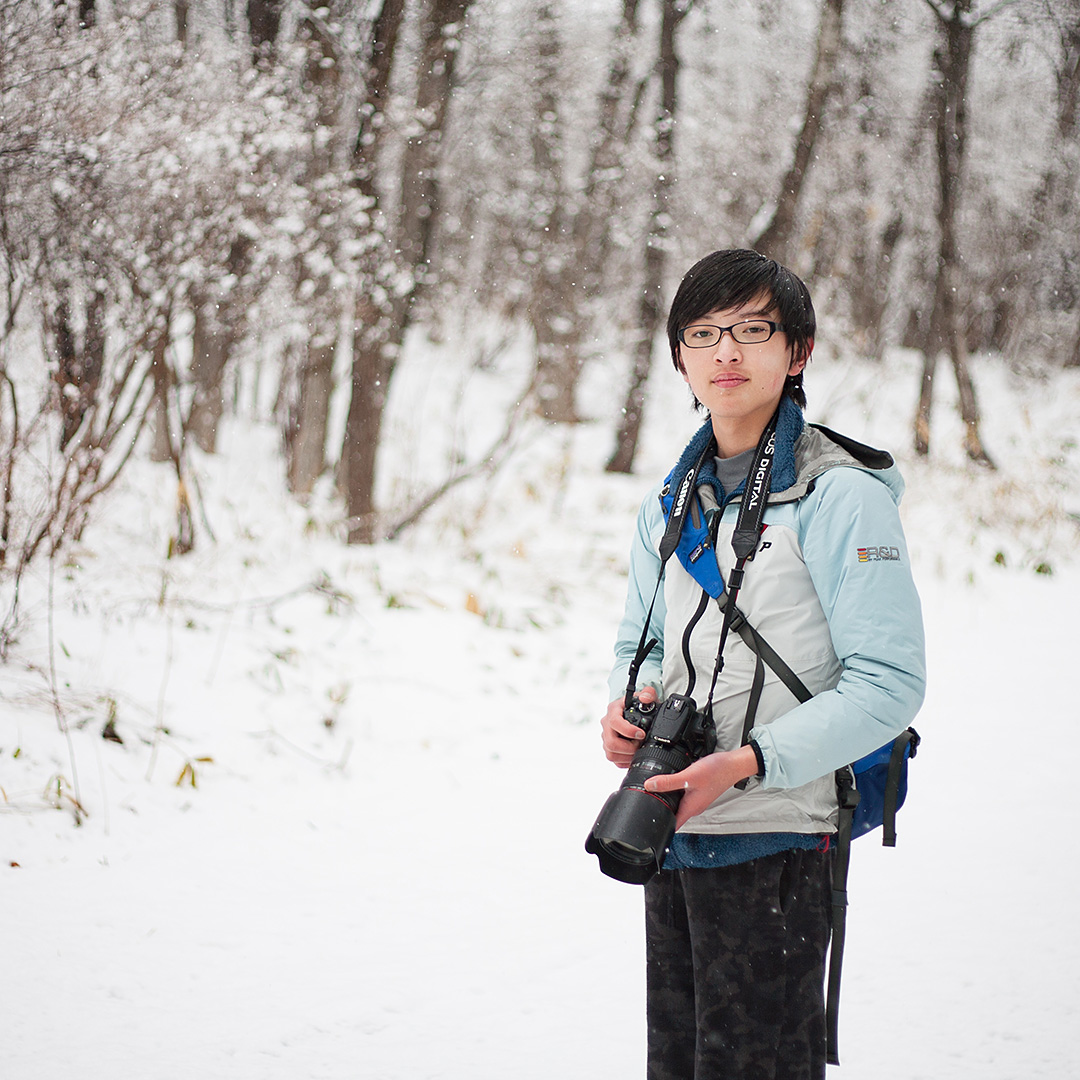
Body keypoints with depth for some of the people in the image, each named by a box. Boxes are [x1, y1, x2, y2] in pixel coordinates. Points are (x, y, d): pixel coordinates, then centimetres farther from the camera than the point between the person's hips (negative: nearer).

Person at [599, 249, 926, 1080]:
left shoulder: (842, 497, -11)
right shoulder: (670, 505, 11)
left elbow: (888, 684, -15)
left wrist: (745, 763, -22)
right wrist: (627, 705, -1)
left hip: (775, 841, -7)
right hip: (671, 832, 7)